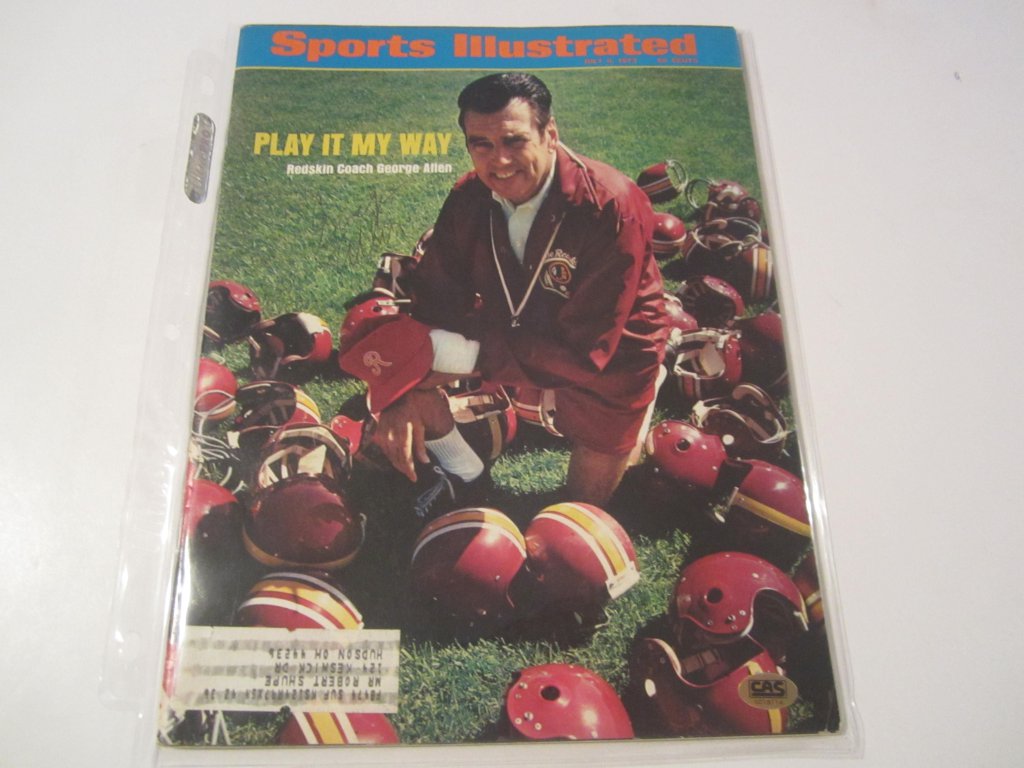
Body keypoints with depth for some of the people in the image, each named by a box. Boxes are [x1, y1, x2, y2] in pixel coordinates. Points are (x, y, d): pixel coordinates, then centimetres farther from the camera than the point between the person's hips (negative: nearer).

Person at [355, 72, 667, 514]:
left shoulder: (611, 209, -32)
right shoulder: (469, 198, -15)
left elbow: (583, 353, -33)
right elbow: (433, 302, -12)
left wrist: (453, 352, -35)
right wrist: (401, 398, -27)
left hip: (607, 359, -4)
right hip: (519, 333, 4)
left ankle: (636, 438, 39)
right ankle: (466, 477, 9)